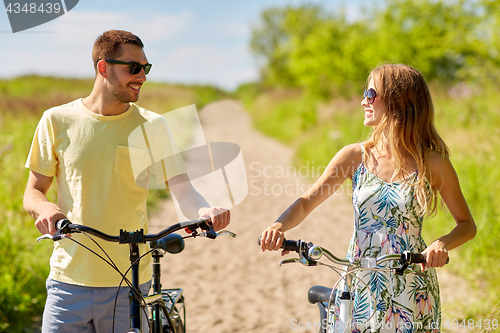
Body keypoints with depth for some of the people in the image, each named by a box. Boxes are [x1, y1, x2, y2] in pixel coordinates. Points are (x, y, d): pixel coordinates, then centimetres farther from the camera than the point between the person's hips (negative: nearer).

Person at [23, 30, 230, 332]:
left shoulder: (152, 126, 1)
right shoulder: (58, 120, 2)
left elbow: (183, 190, -7)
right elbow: (33, 192, 7)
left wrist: (205, 212, -30)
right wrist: (46, 208, -16)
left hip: (130, 285, 0)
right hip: (69, 281, 0)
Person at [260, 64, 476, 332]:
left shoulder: (432, 163, -5)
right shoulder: (355, 156, 0)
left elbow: (467, 225, 1)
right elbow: (306, 202, 0)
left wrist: (442, 244, -20)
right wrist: (279, 225, -20)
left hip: (411, 294, -1)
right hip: (359, 286, 2)